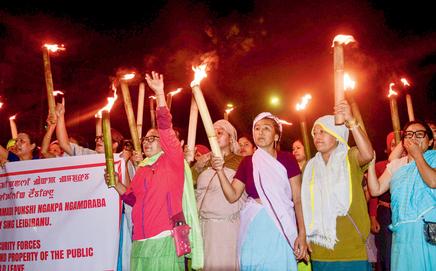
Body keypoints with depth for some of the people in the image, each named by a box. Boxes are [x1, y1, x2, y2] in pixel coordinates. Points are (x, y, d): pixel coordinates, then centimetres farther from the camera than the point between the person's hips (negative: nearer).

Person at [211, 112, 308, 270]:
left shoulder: (287, 159, -2)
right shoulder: (247, 162, 7)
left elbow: (297, 199, -2)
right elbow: (232, 196, 3)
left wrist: (302, 233, -9)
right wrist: (220, 171, -11)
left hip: (281, 228, -2)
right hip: (253, 229, 2)